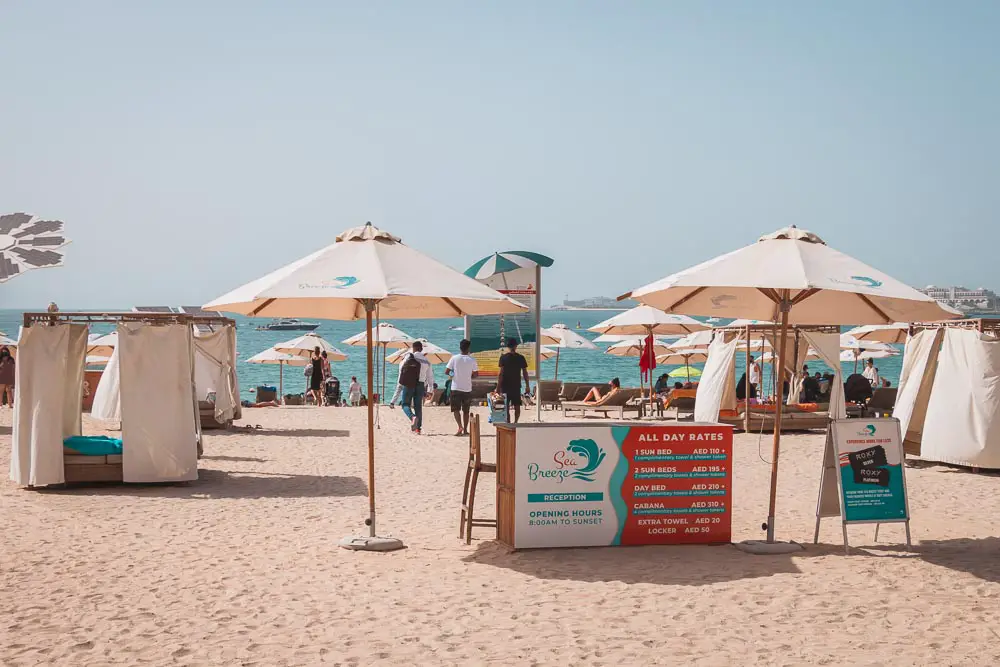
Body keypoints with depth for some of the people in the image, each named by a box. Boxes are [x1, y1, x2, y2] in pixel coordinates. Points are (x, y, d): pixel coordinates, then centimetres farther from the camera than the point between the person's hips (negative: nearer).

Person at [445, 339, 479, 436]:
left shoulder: (454, 358, -6)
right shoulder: (472, 359, -3)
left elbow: (446, 372, -7)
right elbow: (476, 374, 1)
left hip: (456, 388, -2)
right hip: (467, 388, 2)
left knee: (455, 409, 3)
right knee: (466, 410, 13)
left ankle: (460, 427, -17)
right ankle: (465, 430, 15)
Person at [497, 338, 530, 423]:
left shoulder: (503, 357, -8)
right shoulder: (521, 358, -1)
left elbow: (501, 373, -11)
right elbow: (525, 373, 2)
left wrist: (498, 387, -6)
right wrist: (527, 386, 11)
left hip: (505, 386, -2)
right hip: (517, 386, 2)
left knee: (506, 407, 2)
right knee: (517, 406, 12)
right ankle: (515, 422, 5)